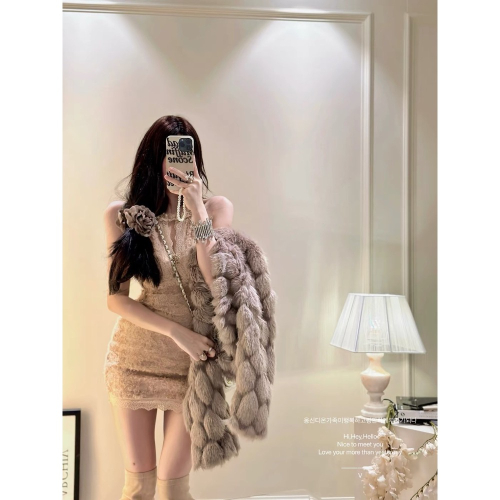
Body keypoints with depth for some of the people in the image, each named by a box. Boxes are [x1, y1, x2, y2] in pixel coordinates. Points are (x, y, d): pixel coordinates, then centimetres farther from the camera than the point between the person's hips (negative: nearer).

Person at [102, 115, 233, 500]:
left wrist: (197, 208, -21)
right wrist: (177, 332, -16)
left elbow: (218, 284, -15)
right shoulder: (122, 214, -2)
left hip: (193, 358, 0)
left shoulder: (217, 208, -2)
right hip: (134, 358, 1)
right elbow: (115, 298, -5)